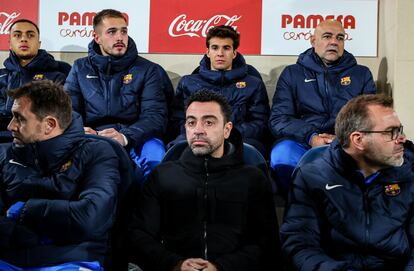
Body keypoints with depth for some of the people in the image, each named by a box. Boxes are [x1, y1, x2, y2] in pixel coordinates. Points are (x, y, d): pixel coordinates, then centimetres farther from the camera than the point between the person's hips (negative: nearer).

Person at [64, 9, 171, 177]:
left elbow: (155, 115, -3)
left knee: (154, 156, -36)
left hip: (136, 138, -1)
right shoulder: (81, 69, 18)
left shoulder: (149, 70, 9)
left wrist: (125, 137, -24)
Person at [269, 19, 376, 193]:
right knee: (282, 153, -34)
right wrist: (310, 137, -13)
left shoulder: (361, 74, 20)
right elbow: (278, 119, 5)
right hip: (302, 143, 0)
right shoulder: (292, 74, 17)